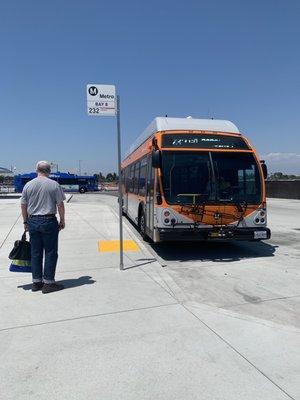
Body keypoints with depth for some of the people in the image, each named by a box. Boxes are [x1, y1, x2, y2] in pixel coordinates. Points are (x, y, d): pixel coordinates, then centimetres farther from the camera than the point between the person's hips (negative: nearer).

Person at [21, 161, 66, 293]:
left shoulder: (28, 185, 4)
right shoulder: (54, 184, -6)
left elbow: (23, 205, 8)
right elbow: (60, 204, -6)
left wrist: (25, 221, 17)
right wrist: (62, 220, 4)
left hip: (32, 221, 4)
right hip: (49, 221, -4)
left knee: (35, 253, 12)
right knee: (50, 253, 3)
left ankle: (36, 282, 19)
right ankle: (48, 282, 6)